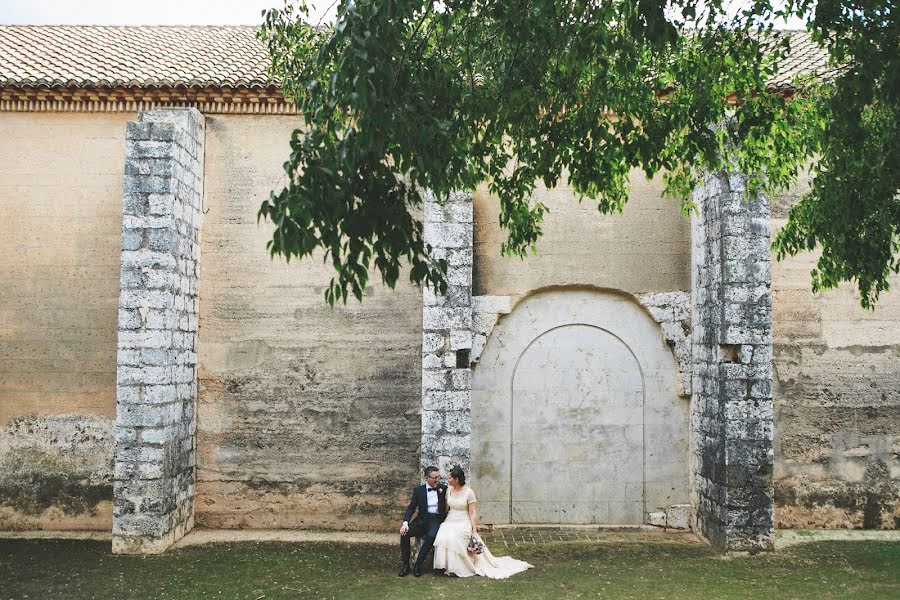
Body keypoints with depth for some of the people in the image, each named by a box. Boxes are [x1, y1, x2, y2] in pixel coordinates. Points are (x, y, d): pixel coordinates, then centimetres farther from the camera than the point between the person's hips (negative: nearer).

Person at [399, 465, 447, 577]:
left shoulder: (443, 488, 7)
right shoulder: (418, 490, 7)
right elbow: (411, 508, 2)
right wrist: (405, 522, -13)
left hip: (436, 520, -2)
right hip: (421, 520, 2)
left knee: (431, 536, -34)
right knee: (404, 533, -24)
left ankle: (418, 565, -20)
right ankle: (405, 564, -10)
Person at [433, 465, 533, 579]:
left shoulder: (468, 492, -10)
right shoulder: (449, 490, 6)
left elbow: (472, 513, -10)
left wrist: (474, 531, -14)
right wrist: (442, 523, 6)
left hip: (463, 523, -5)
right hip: (450, 522, 5)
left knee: (453, 538, -31)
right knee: (443, 537, -25)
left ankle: (457, 568, -12)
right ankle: (448, 566, -9)